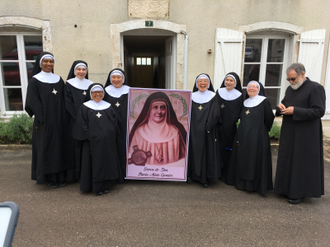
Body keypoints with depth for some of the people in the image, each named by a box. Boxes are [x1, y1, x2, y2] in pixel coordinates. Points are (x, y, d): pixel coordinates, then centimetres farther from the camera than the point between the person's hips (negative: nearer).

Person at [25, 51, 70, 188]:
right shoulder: (35, 81, 0)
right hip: (44, 122, -4)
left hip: (59, 122, 4)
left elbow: (64, 100, 10)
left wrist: (64, 118, 1)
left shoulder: (59, 80, 11)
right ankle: (50, 178, 11)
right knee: (46, 148, 1)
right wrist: (43, 118, -15)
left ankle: (61, 176, 15)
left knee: (60, 147, 6)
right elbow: (33, 102, -7)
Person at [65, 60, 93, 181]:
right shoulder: (69, 84, 1)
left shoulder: (90, 84, 11)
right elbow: (68, 103, -5)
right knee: (76, 145, -1)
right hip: (74, 120, -3)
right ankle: (76, 173, 8)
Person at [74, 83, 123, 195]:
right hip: (93, 143, -3)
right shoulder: (85, 107, 0)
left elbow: (114, 124, 9)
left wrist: (110, 137, -2)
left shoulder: (108, 107, 8)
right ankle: (96, 187, 16)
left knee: (107, 162, 9)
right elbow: (82, 127, -4)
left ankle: (105, 185, 24)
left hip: (108, 143, 3)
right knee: (95, 164, 4)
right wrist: (90, 137, -11)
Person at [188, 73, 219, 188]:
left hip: (207, 130, -2)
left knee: (207, 152, 2)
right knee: (193, 151, 6)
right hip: (194, 130, 2)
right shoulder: (192, 96, 9)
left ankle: (206, 178, 12)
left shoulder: (213, 96, 2)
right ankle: (192, 174, 20)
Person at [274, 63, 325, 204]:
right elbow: (284, 103, 23)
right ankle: (287, 187, 27)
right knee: (287, 161, 13)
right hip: (288, 133, 7)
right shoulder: (290, 89, 11)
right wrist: (281, 107, -2)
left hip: (305, 136, -7)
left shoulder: (315, 88, -11)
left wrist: (295, 111, -22)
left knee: (302, 163, 2)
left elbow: (319, 111, -17)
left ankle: (299, 192, 17)